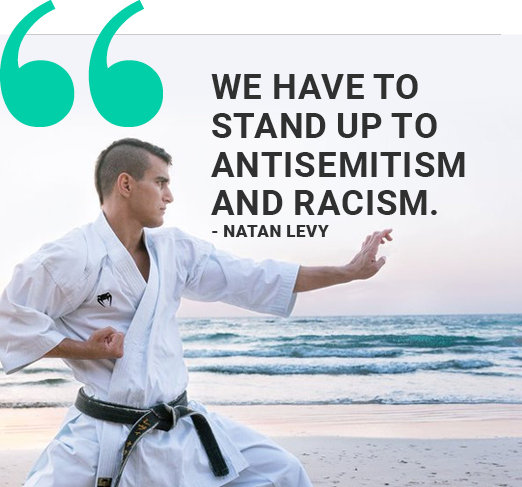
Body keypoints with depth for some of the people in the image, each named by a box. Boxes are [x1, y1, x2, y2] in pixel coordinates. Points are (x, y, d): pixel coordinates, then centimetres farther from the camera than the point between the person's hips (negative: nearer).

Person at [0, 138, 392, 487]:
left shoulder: (175, 249, 4)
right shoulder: (70, 258, -14)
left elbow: (257, 279, 5)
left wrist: (349, 272, 5)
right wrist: (86, 349, -17)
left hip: (180, 427, 6)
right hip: (103, 439, -5)